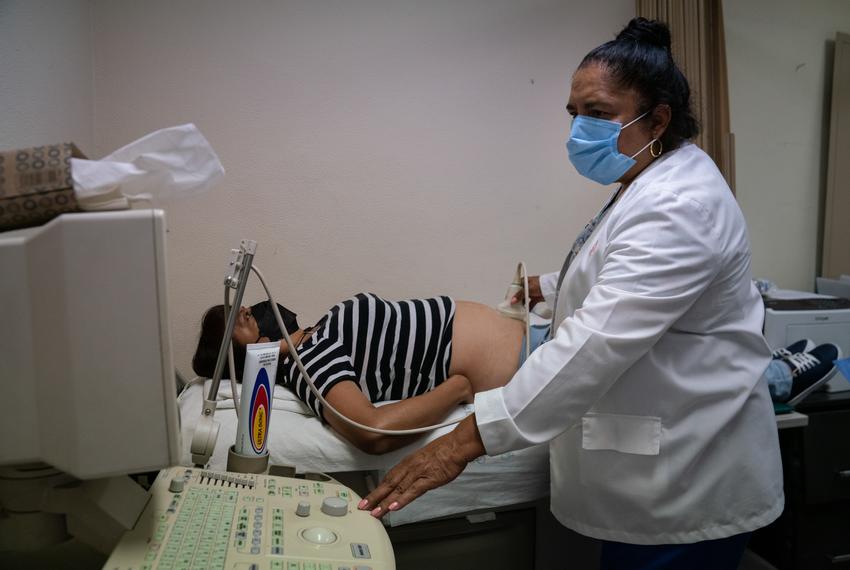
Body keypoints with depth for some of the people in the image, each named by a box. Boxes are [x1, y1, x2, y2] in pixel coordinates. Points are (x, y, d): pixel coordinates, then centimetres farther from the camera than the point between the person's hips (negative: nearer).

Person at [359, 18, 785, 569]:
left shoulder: (677, 208, -26)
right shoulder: (651, 186, 9)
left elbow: (594, 345, -36)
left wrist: (467, 440, -38)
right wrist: (550, 286, 26)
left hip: (686, 481, -10)